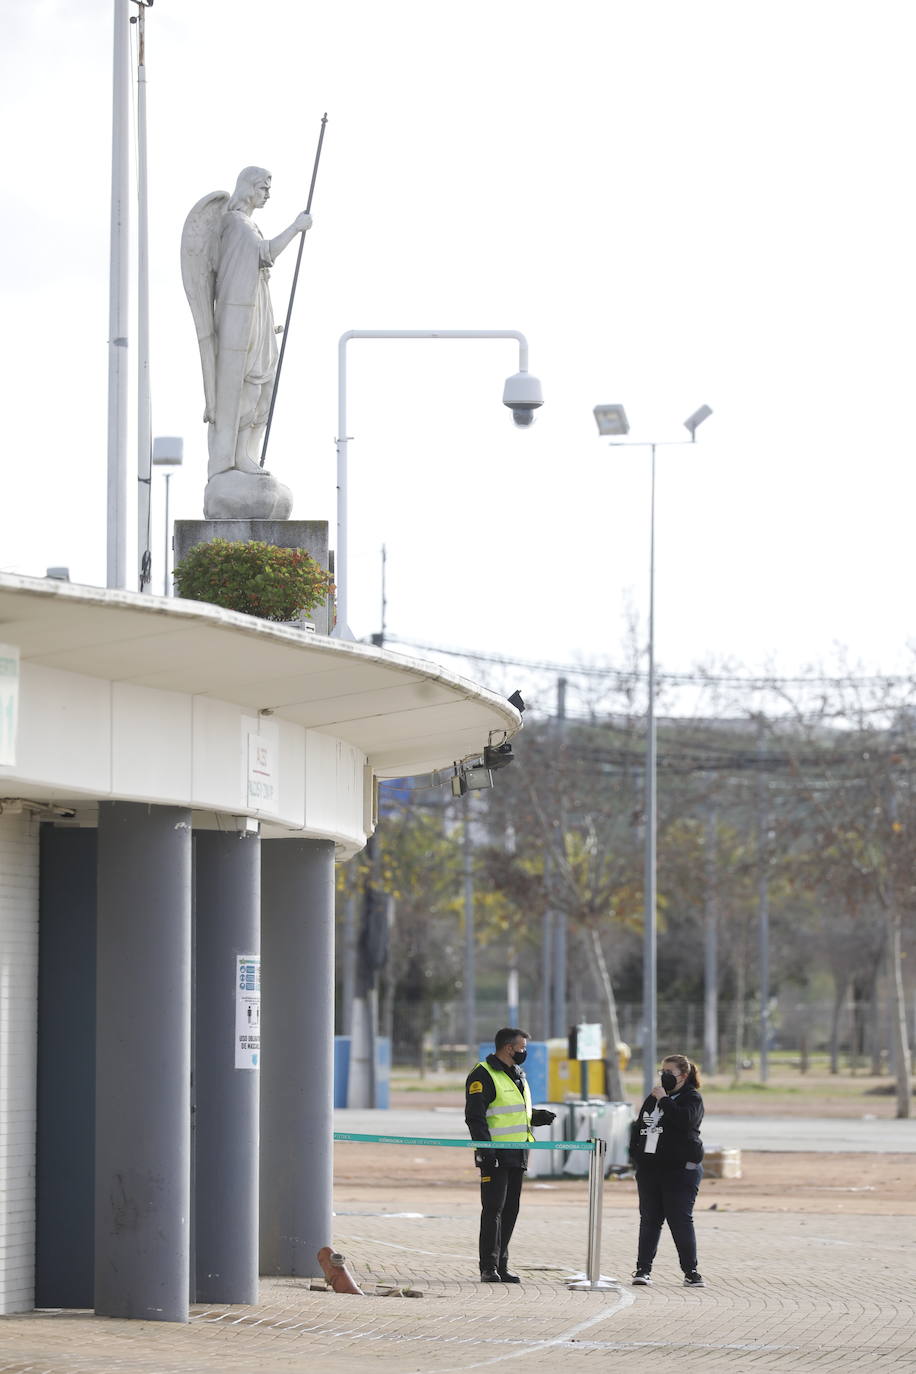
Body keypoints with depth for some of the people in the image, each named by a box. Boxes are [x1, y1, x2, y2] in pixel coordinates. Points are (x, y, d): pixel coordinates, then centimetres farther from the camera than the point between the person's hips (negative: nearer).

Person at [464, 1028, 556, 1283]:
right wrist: (485, 1150, -23)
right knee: (494, 1209, -9)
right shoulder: (483, 1075, -9)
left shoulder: (518, 1075, 19)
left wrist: (536, 1116, 8)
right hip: (495, 1155, -9)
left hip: (517, 1154, 9)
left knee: (510, 1210, 10)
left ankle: (501, 1266, 15)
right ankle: (489, 1268, -8)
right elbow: (474, 1116, -15)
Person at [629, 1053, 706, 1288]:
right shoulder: (653, 1098, 17)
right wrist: (635, 1154, 11)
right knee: (649, 1219, 8)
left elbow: (684, 1119, -24)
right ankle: (643, 1269, 12)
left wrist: (664, 1099, -16)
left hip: (680, 1169, -6)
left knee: (680, 1220, -6)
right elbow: (639, 1127, 22)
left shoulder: (691, 1098, -3)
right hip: (649, 1169, 6)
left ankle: (691, 1271, 1)